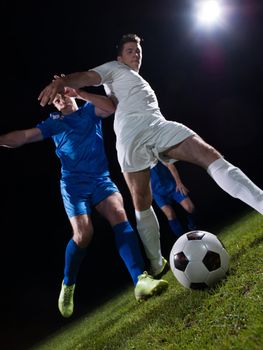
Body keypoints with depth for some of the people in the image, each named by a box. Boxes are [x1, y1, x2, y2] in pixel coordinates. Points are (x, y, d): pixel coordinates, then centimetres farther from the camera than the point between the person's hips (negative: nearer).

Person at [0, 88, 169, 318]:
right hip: (74, 184, -1)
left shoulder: (89, 111, 14)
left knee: (119, 215, -24)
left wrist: (78, 92, -10)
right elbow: (24, 136, 2)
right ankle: (67, 286, 7)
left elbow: (110, 107, -7)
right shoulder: (53, 123, 13)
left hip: (100, 179, 1)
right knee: (83, 233, -18)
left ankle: (141, 280, -32)